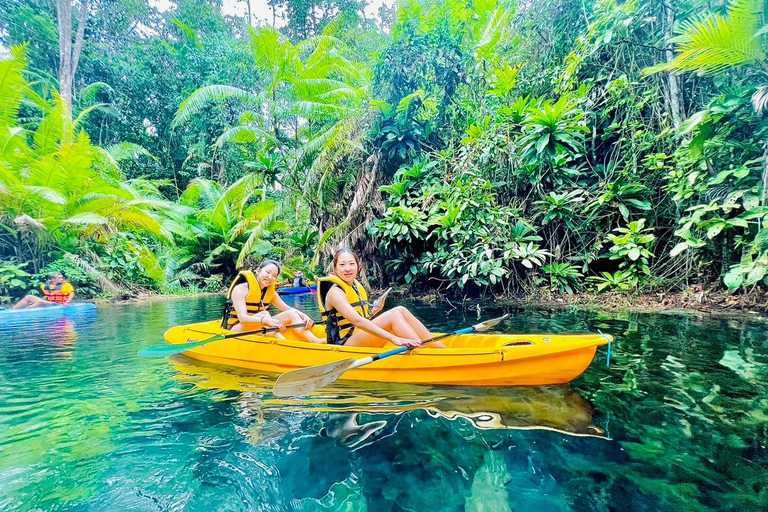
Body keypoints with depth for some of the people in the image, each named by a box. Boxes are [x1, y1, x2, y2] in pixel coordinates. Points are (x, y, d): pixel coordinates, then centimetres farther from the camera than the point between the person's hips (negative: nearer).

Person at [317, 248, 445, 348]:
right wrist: (394, 338, -36)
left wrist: (374, 312, 2)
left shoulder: (356, 286, 13)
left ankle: (439, 347, -13)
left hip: (360, 339, 8)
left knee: (400, 310, -11)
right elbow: (357, 321, -29)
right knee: (394, 315, -24)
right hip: (345, 344, -8)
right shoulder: (335, 291, -13)